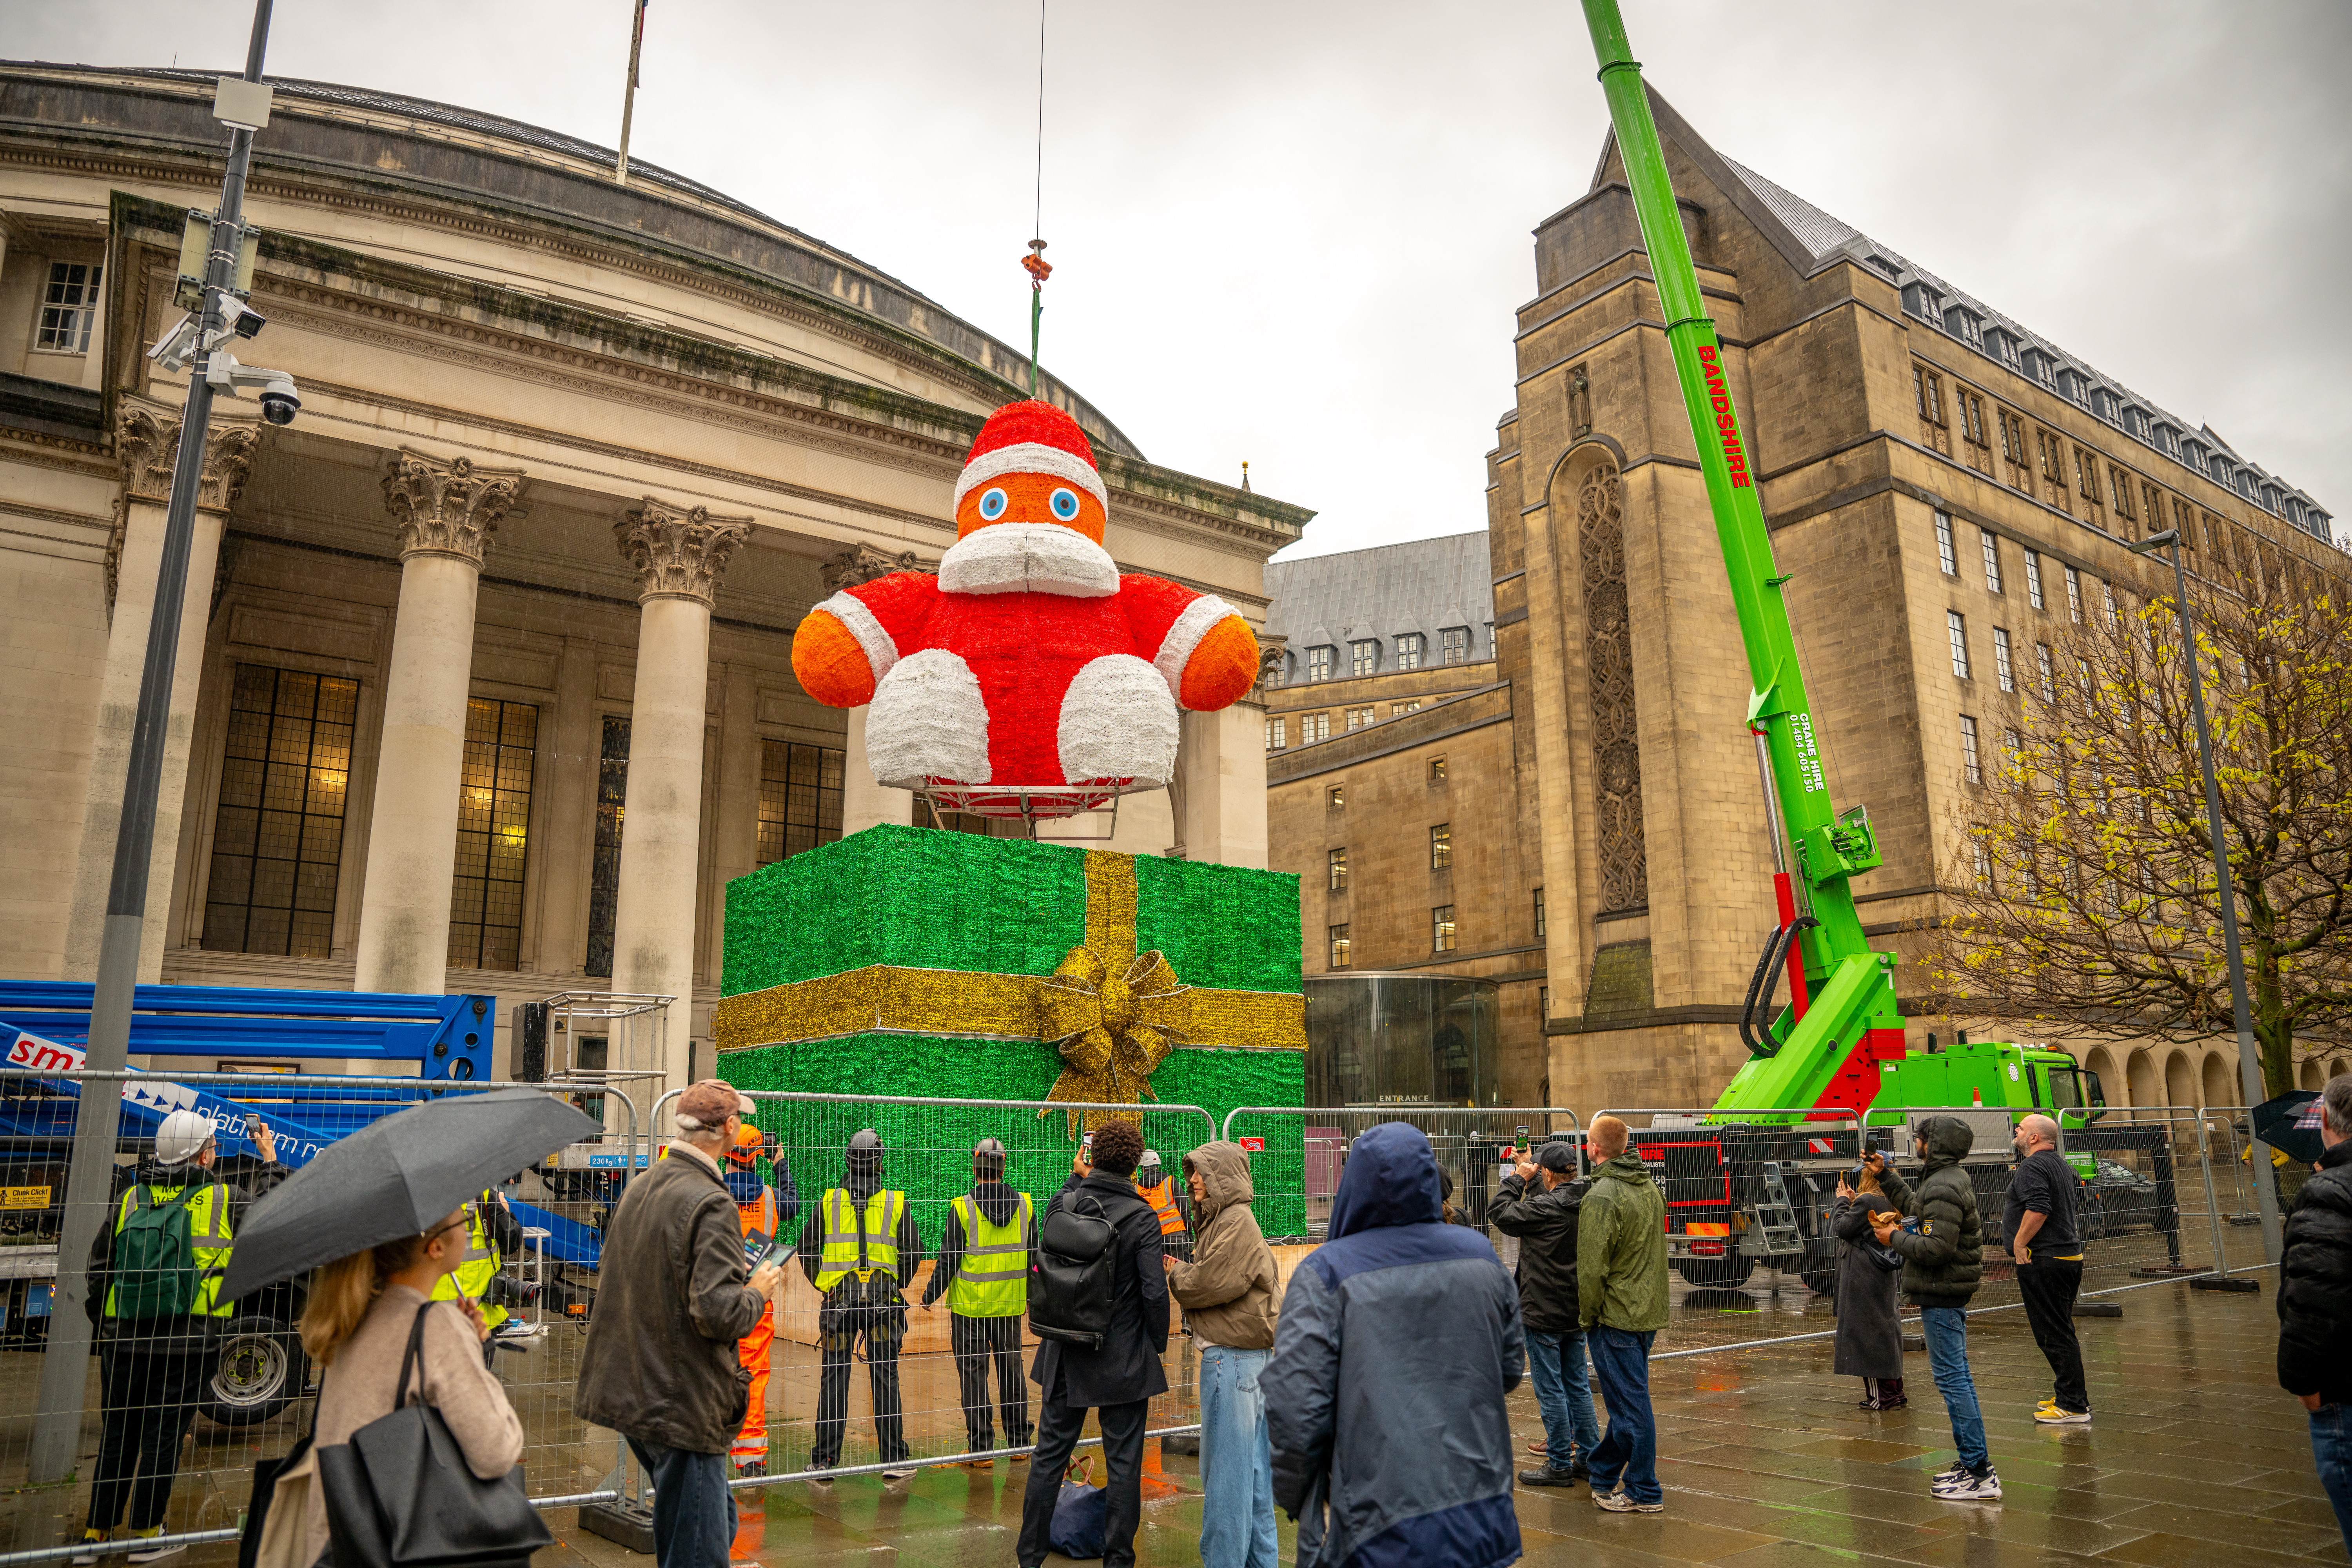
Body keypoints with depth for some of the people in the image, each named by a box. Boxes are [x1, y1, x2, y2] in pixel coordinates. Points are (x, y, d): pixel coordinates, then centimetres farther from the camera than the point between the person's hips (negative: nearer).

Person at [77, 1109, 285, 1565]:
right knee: (164, 1435, 5)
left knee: (117, 1435, 14)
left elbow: (99, 1267, 9)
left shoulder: (128, 1200, 5)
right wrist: (270, 1161, 21)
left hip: (124, 1340, 4)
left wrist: (103, 1326, 20)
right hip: (187, 1344, -4)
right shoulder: (223, 1199, -6)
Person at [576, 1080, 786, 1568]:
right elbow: (718, 1313, -27)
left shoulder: (640, 1187, 7)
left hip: (633, 1393, 9)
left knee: (720, 1522, 22)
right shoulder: (711, 1204, -21)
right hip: (684, 1407, -9)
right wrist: (758, 1292, -6)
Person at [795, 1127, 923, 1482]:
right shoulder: (897, 1203, 0)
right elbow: (913, 1251, 4)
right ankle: (893, 1460, 8)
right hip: (883, 1299, 0)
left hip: (838, 1297, 1)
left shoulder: (829, 1201, 1)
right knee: (885, 1379, 4)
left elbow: (808, 1248, 6)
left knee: (834, 1378, 7)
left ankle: (825, 1461, 11)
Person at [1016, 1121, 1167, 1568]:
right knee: (1124, 1463, 8)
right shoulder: (1141, 1218, -15)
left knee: (1049, 1456, 14)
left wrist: (1077, 1178, 26)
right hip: (1124, 1362, -4)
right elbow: (1154, 1292, -17)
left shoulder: (1064, 1203, -5)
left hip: (1066, 1357, 4)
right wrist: (1157, 1346, -2)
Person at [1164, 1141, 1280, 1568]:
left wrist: (1175, 1273, 0)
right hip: (1249, 1354, 10)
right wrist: (1182, 1269, 0)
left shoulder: (1237, 1223, -15)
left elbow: (1209, 1284, -18)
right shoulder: (1221, 1219, 15)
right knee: (1252, 1465, 14)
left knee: (1226, 1467, -2)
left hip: (1232, 1356, -10)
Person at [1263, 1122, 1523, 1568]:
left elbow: (1295, 1409, -17)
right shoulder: (1479, 1253, -2)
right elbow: (1511, 1369, 9)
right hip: (1486, 1523, 4)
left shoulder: (1325, 1274, -15)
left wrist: (1295, 1497, 0)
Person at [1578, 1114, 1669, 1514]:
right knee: (1627, 1399, 18)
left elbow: (1592, 1267, -21)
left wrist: (1589, 1317, -8)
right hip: (1649, 1313, 9)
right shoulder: (1651, 1188, 8)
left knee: (1630, 1405, 0)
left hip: (1616, 1316, -9)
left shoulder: (1602, 1196, -19)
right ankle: (1603, 1473, 31)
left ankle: (1644, 1492, 9)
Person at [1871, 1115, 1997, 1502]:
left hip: (1941, 1295, -11)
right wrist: (1886, 1175, 33)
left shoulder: (1944, 1187, -21)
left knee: (1951, 1378, -7)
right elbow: (1917, 1207, 30)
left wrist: (1894, 1238, -13)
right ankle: (1974, 1462, 23)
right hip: (1951, 1293, 11)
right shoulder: (1948, 1178, 12)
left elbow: (1936, 1249, -27)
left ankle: (1979, 1473, -5)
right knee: (1957, 1376, 16)